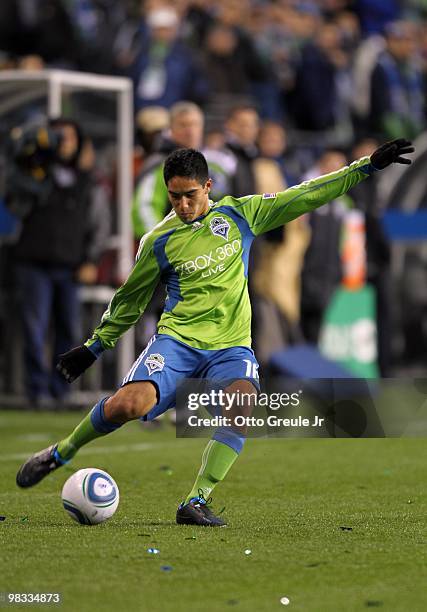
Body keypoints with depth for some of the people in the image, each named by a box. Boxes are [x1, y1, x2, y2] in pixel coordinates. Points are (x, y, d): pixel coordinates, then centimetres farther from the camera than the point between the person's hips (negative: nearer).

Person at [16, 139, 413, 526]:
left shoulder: (239, 215, 7)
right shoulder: (159, 241, 4)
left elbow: (306, 195, 11)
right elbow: (130, 300, 17)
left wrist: (368, 166, 8)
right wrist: (93, 348, 21)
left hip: (231, 346, 1)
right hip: (177, 339, -1)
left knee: (242, 400, -32)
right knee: (128, 404, -27)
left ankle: (196, 502, -27)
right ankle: (60, 454, -1)